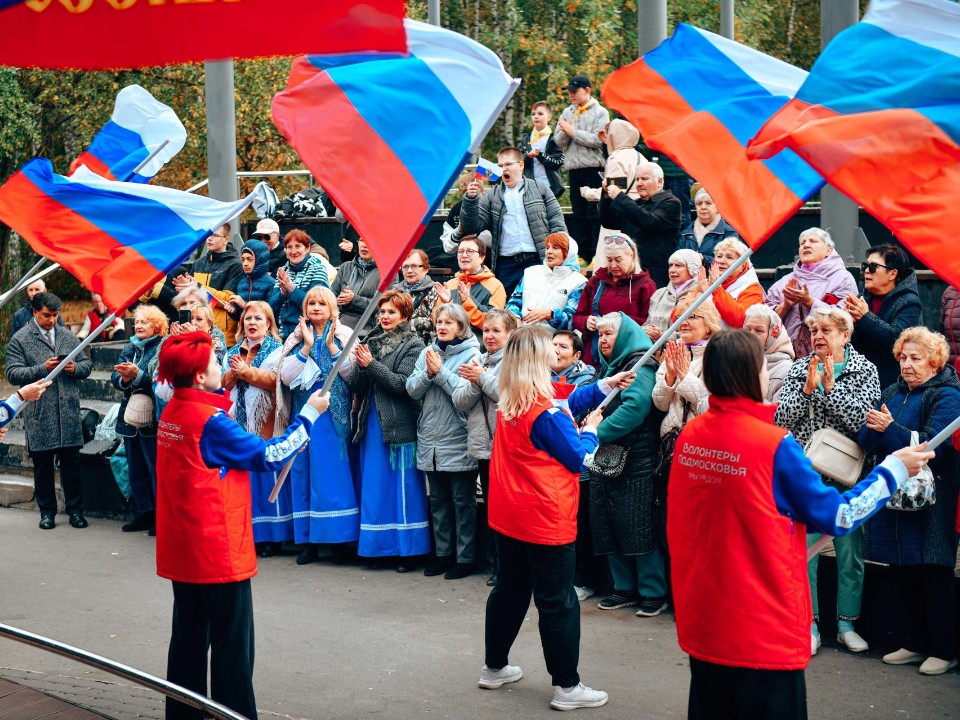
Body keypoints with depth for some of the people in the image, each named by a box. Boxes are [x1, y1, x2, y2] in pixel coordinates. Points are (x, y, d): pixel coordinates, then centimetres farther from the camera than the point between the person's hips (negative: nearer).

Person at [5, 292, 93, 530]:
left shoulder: (68, 336, 12)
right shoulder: (20, 339, 0)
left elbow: (87, 364, 16)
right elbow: (13, 373, -7)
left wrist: (75, 368, -7)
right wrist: (42, 368, -18)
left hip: (68, 411, 3)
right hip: (39, 415, -2)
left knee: (71, 462, 5)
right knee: (42, 465, 6)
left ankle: (75, 509, 15)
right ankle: (47, 511, 17)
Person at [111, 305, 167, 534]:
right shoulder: (129, 348, 14)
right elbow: (115, 378, 7)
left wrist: (137, 375, -25)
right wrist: (124, 378, -14)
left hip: (152, 418, -7)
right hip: (130, 417, 7)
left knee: (156, 468, -3)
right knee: (136, 470, 12)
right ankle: (145, 513, 21)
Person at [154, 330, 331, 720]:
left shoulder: (171, 414, 4)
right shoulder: (211, 421, -18)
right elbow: (269, 456, -15)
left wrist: (224, 388, 23)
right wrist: (310, 414, -7)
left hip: (180, 550, 8)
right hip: (219, 551, -8)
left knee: (189, 637, 15)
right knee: (233, 644, 0)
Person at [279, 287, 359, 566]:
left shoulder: (344, 335, 4)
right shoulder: (296, 338, 10)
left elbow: (352, 374, -7)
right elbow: (285, 377, -2)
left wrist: (331, 346, -13)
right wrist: (307, 347, -10)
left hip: (333, 414, -3)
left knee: (334, 472, -5)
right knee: (304, 474, 3)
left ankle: (339, 539, 0)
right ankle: (308, 540, 7)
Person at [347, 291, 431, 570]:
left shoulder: (413, 345, -3)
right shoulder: (372, 341, 12)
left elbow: (403, 384, -15)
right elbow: (354, 385, 7)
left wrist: (372, 365, -17)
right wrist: (360, 365, -12)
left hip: (400, 426, -6)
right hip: (371, 424, 6)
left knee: (403, 487, -3)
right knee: (373, 487, 8)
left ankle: (408, 548, 4)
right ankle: (377, 545, 16)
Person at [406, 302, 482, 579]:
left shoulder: (471, 354, -6)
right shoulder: (428, 352, 9)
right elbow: (412, 389, 3)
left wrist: (440, 372, -16)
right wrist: (428, 372, -13)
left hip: (458, 441, -5)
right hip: (430, 440, 5)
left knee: (462, 501, 2)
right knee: (438, 499, 13)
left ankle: (465, 557, 8)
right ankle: (443, 553, 23)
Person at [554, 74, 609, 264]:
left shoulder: (600, 112, -2)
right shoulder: (567, 112, 15)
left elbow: (598, 140, -14)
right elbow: (558, 141, 11)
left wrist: (573, 132, -9)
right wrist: (565, 133, -10)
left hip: (593, 169, -6)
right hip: (574, 170, 6)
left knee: (595, 214, -5)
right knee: (578, 215, 7)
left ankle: (597, 256, -3)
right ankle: (581, 255, 11)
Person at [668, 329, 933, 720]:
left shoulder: (689, 436, -1)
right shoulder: (775, 445, -18)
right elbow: (838, 518, -9)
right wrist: (894, 469, 3)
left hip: (700, 623, 6)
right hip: (763, 629, -6)